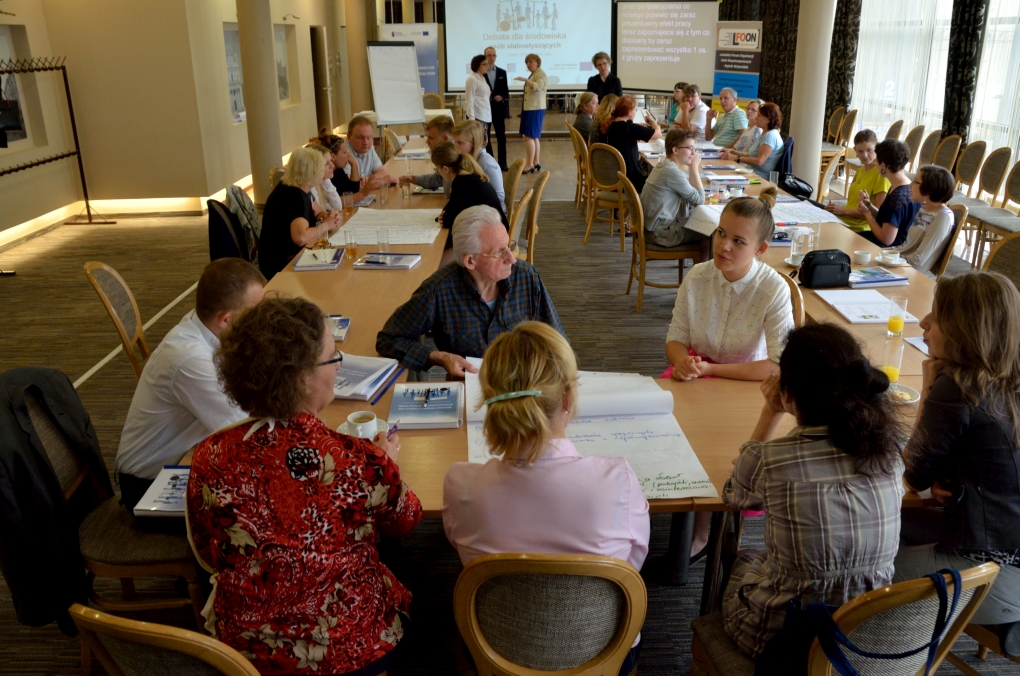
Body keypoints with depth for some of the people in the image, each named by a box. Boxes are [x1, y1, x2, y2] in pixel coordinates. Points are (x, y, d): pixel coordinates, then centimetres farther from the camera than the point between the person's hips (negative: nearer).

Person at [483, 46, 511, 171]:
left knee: (501, 136, 2)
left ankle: (502, 163, 7)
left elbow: (506, 91, 10)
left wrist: (501, 97, -10)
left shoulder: (502, 72, 9)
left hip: (498, 108, 2)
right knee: (485, 137, 4)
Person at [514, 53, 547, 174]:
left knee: (529, 136, -13)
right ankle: (536, 162, 17)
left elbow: (538, 87, -28)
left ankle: (529, 164, -13)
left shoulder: (541, 74, -9)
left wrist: (525, 80, -38)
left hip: (536, 109, -10)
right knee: (534, 137, 12)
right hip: (529, 109, 10)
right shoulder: (532, 75, 19)